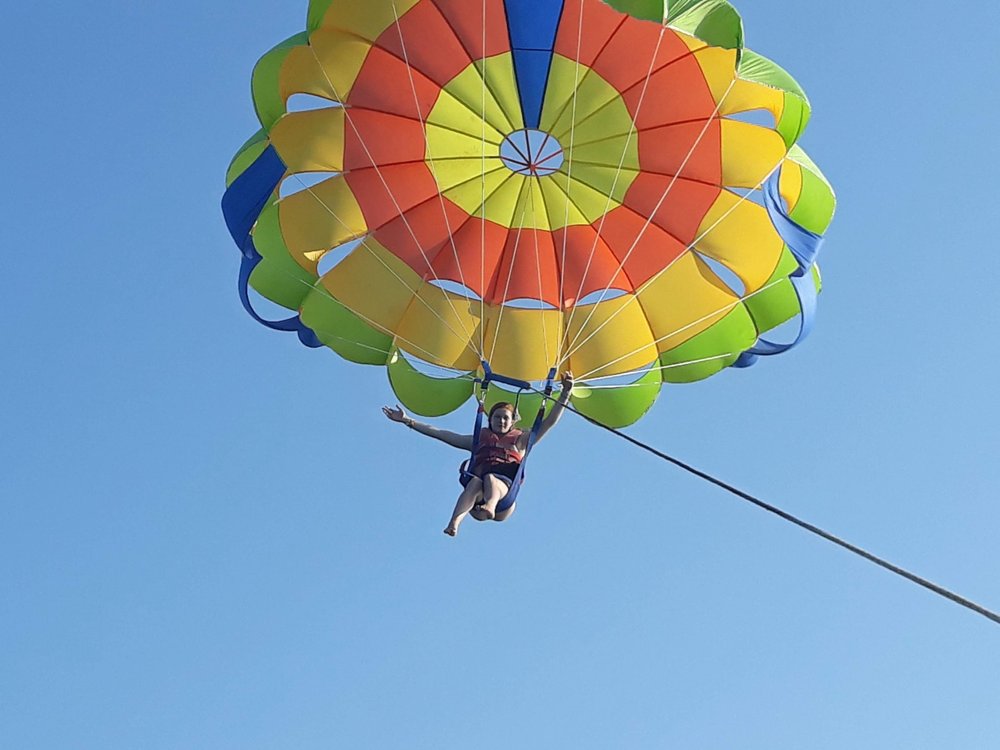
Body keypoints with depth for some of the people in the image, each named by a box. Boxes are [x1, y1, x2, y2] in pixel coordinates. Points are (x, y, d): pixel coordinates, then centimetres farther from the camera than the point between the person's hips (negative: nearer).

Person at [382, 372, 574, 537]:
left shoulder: (520, 440, 28)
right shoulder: (479, 439, 30)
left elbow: (549, 422, 20)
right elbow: (441, 434, 27)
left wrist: (565, 393, 9)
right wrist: (407, 421, 22)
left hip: (505, 488, -1)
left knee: (490, 478, -34)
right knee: (475, 481, -34)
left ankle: (490, 506, -69)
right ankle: (454, 523, -60)